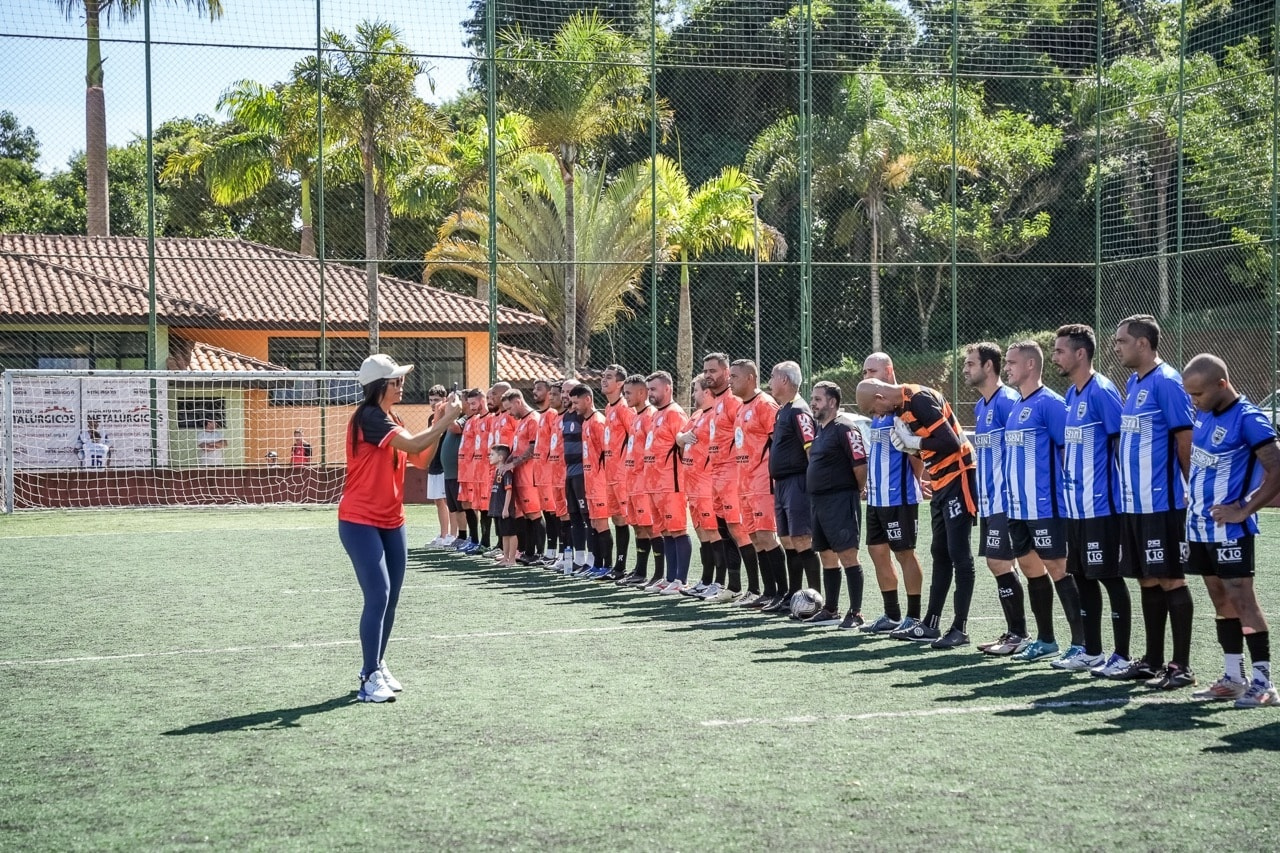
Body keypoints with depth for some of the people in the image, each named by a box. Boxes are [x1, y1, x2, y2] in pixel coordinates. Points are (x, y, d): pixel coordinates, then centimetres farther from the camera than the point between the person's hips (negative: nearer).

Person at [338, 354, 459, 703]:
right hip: (360, 522, -9)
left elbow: (421, 459, 10)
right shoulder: (368, 417, -17)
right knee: (378, 595, -14)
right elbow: (413, 444, -26)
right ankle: (370, 681, -11)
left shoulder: (392, 420, 11)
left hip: (391, 522, 9)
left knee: (390, 597, 11)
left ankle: (376, 667, 25)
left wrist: (440, 426, -2)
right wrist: (446, 420, -17)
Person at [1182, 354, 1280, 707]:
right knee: (1221, 601, 12)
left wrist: (1244, 511, -19)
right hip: (1200, 525, 8)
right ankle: (1233, 678, 19)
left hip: (1229, 529, -8)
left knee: (1242, 599, -8)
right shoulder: (1204, 415, 8)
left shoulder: (1248, 420, -17)